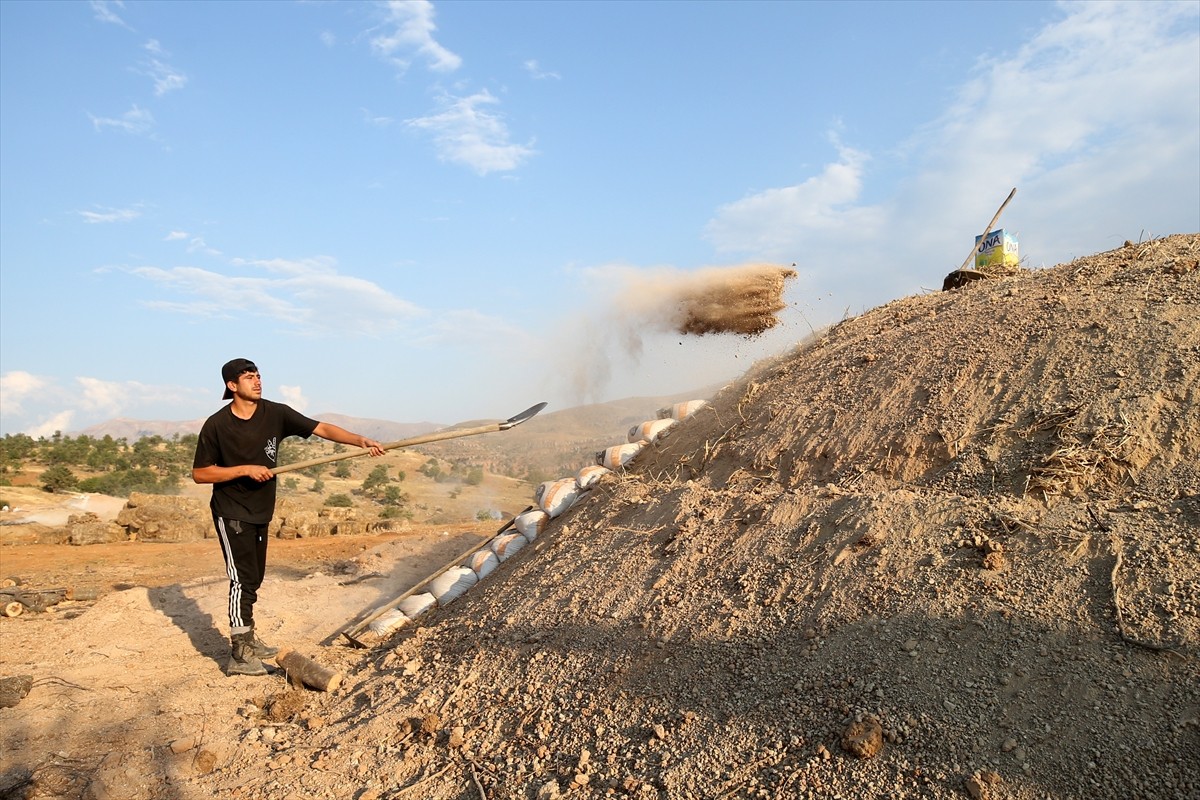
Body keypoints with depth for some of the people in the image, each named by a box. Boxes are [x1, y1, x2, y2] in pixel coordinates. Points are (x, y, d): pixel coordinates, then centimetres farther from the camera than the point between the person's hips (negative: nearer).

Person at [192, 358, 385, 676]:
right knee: (243, 579, -9)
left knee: (254, 578, 15)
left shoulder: (276, 414, -6)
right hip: (231, 513, -5)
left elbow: (322, 429, -12)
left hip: (260, 512, 5)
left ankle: (247, 639, 31)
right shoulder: (216, 425, -14)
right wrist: (245, 469, -21)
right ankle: (238, 655, -1)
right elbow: (199, 474, -11)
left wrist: (362, 441, -24)